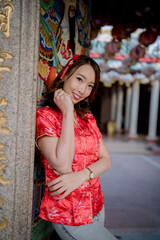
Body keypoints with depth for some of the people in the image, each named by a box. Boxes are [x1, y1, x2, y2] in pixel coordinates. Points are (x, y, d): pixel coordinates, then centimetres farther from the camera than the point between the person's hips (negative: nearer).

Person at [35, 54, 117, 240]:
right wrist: (67, 112, -20)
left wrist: (81, 175, -19)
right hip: (68, 213, -6)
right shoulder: (45, 115, -12)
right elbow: (63, 166, -23)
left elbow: (106, 160, 1)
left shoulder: (88, 118, 8)